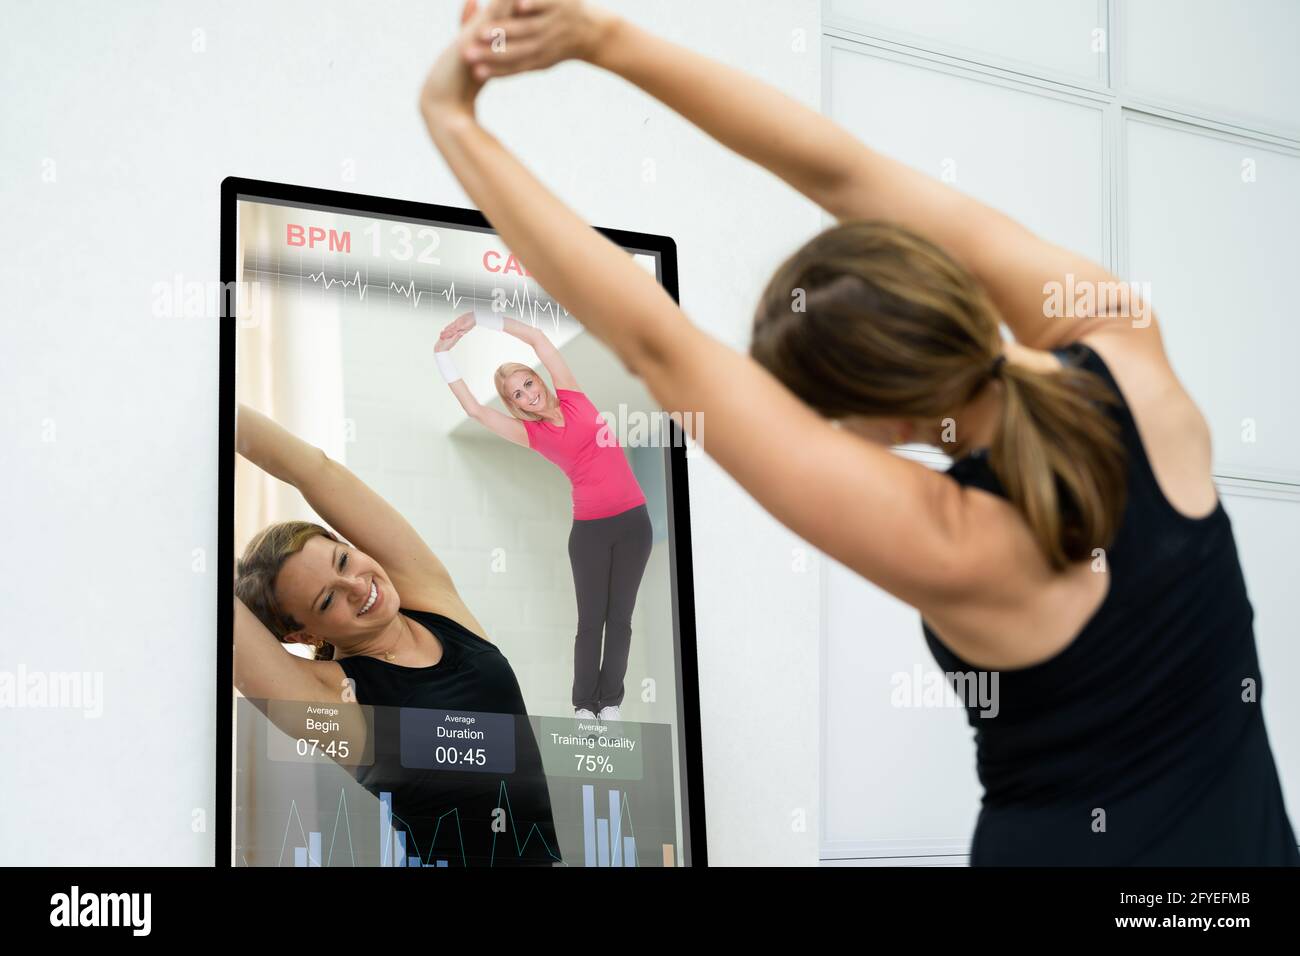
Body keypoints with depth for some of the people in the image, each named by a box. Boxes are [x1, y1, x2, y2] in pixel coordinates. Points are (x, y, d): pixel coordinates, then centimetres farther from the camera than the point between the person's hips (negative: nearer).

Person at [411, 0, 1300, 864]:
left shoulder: (951, 546, -28)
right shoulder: (1125, 346, -16)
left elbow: (654, 342, -27)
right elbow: (840, 172, -17)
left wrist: (454, 123, -23)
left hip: (1061, 840, -5)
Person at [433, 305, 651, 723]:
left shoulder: (572, 398, 4)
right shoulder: (532, 434, 2)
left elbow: (537, 337, -1)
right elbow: (474, 409, -5)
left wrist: (480, 318, -2)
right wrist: (444, 356, -4)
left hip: (633, 520, 1)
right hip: (590, 529, -1)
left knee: (620, 616, 4)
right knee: (591, 619, -1)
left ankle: (611, 701, 10)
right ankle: (584, 704, 6)